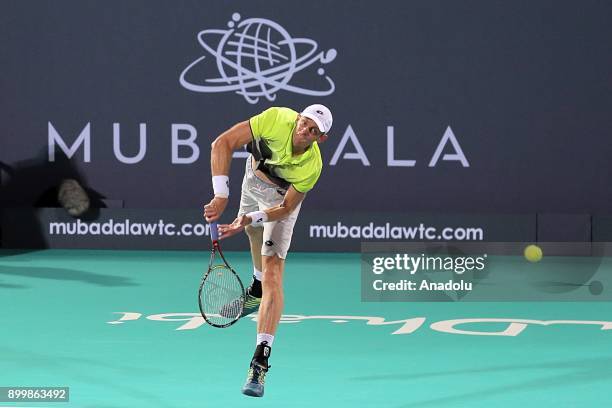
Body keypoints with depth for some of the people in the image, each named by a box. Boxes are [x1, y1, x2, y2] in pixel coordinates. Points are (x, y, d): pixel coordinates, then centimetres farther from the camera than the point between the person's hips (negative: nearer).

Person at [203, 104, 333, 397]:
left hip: (281, 198, -4)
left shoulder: (312, 167, -37)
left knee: (272, 274, -18)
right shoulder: (276, 119, -36)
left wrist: (247, 220, -39)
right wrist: (221, 196, -40)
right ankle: (256, 291, 68)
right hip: (253, 177, 4)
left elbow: (286, 208, -26)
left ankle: (259, 364, -24)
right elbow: (222, 144, -33)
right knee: (254, 233, 32)